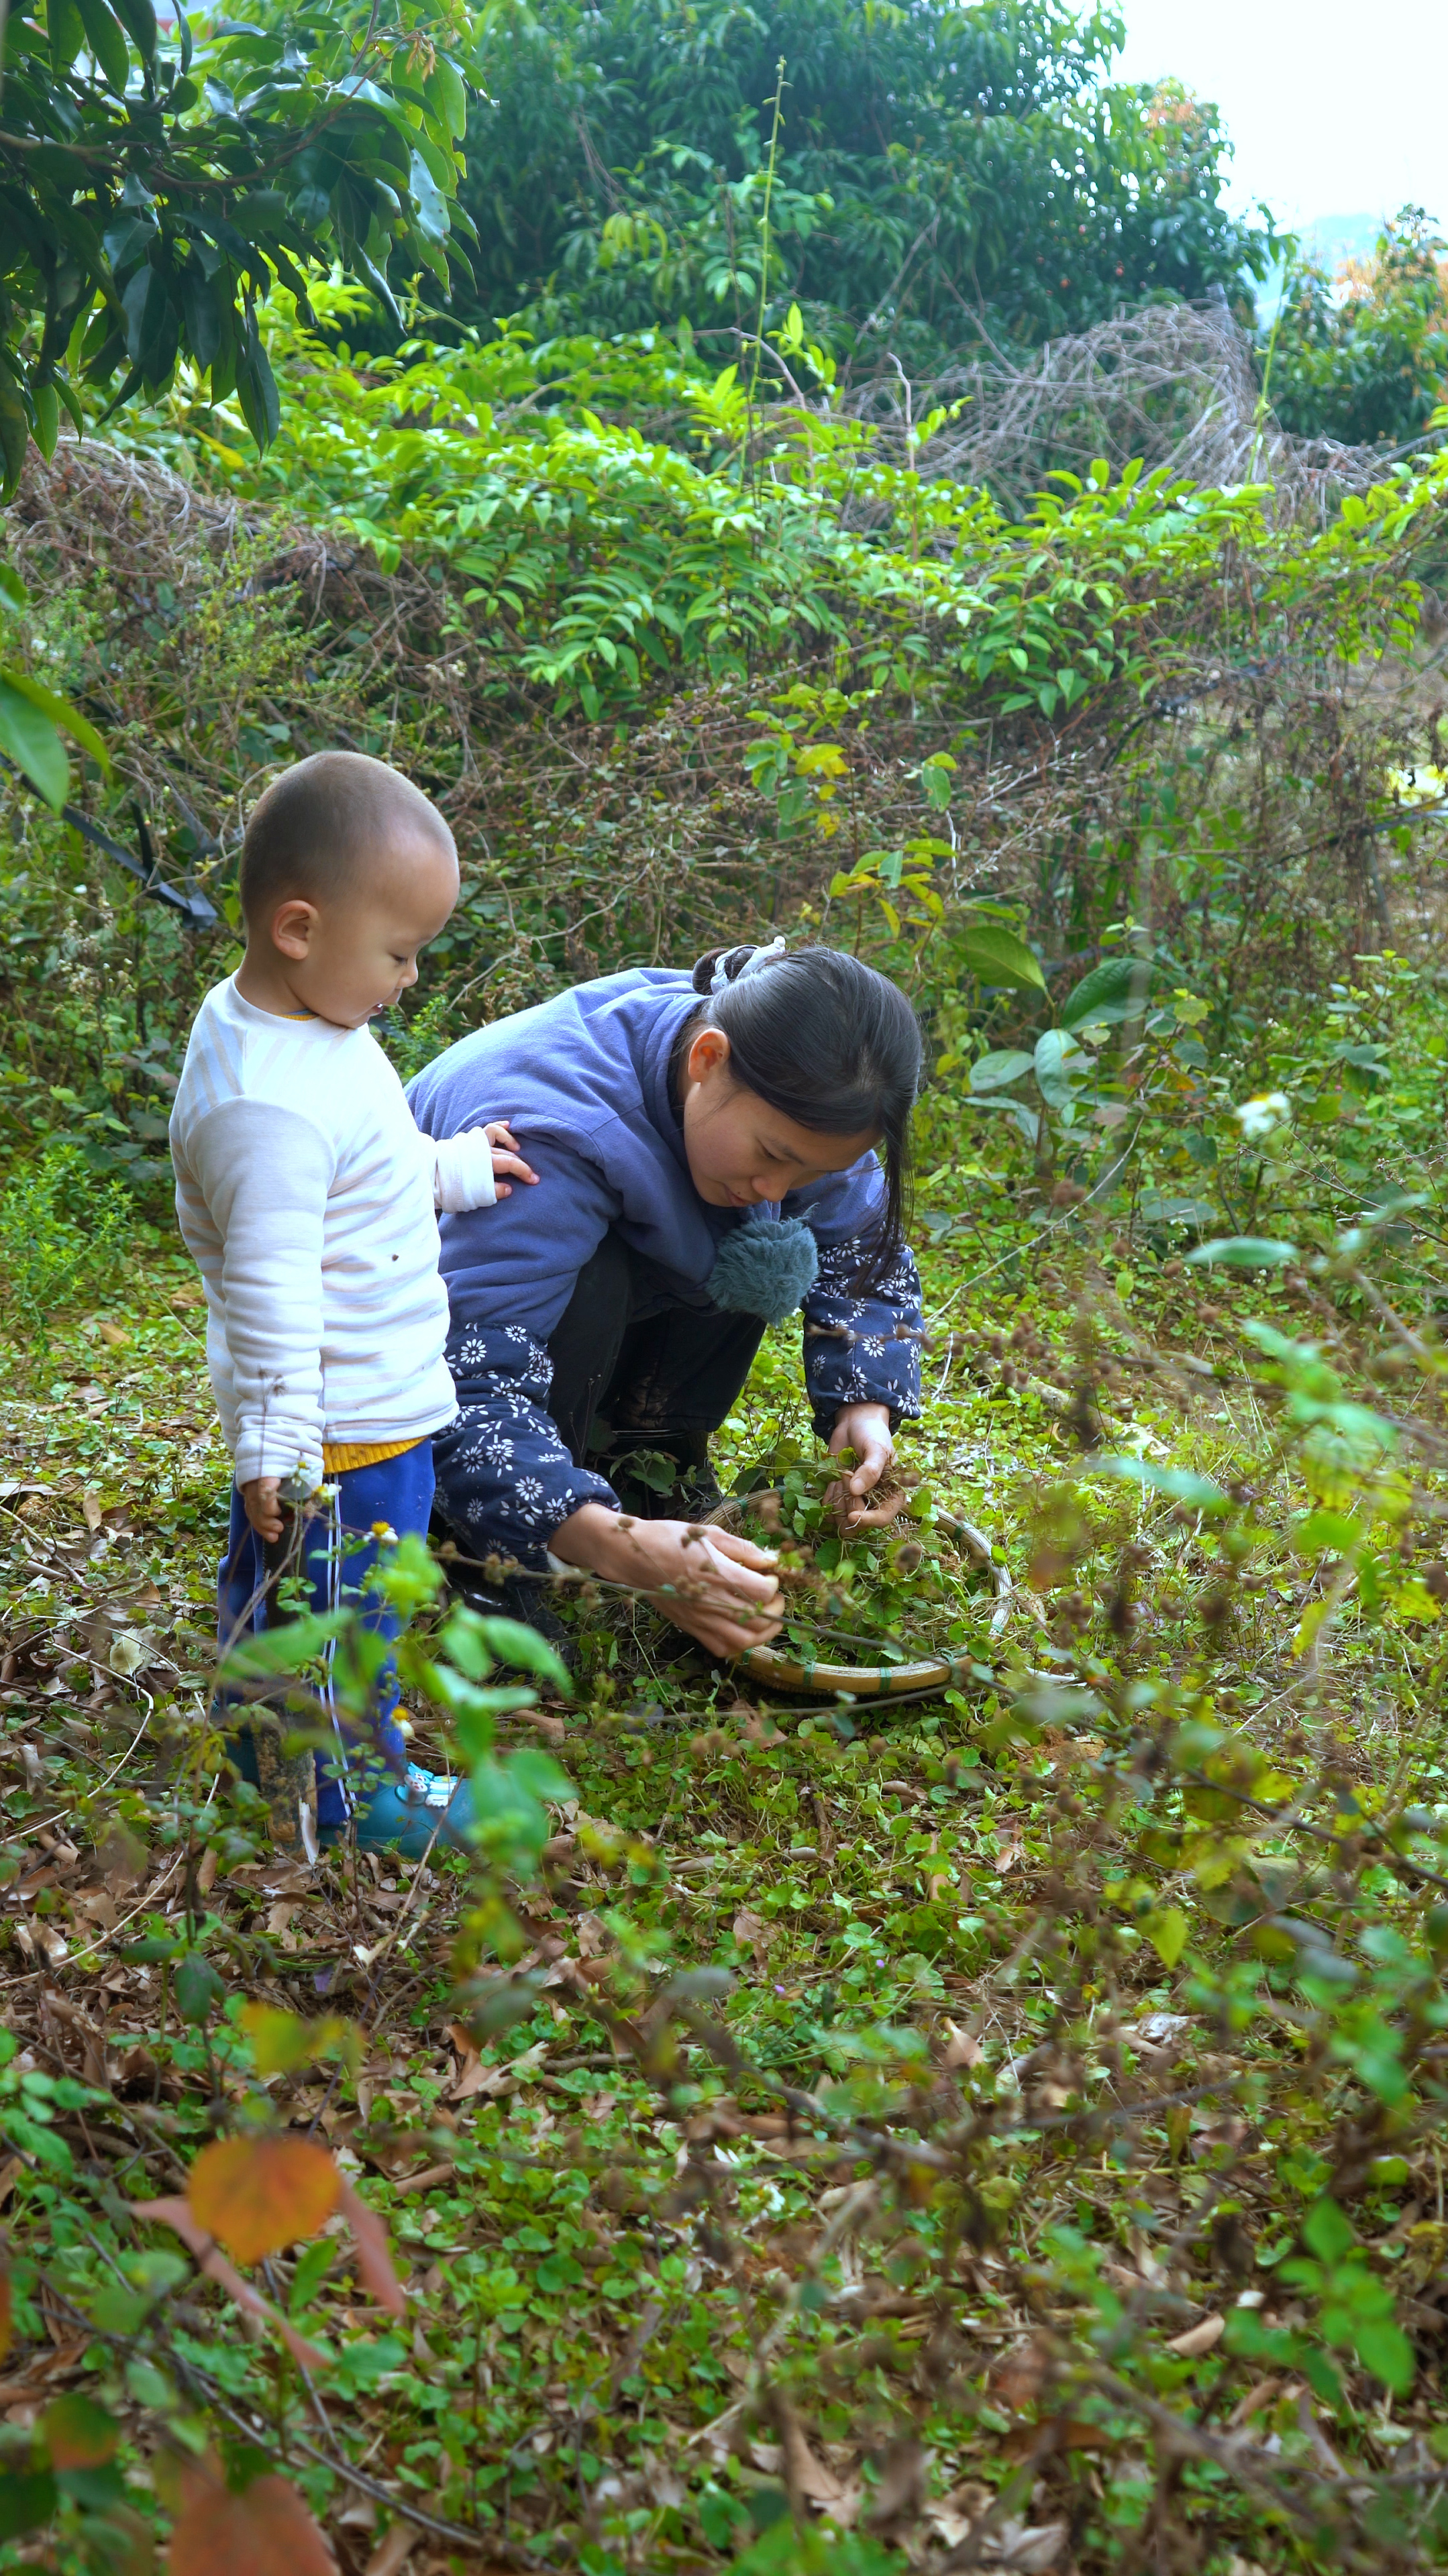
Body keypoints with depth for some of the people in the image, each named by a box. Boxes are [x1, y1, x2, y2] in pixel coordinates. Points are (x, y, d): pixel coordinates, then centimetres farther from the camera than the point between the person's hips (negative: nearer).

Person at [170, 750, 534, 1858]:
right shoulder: (266, 1102, -31)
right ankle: (350, 1788, 27)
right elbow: (270, 1288, -30)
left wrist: (453, 1171, 23)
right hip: (341, 1427, -10)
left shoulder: (294, 1021, 2)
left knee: (273, 1577, 26)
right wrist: (274, 1445, -26)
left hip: (374, 1399, 10)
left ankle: (271, 1738, 45)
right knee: (341, 1599, 8)